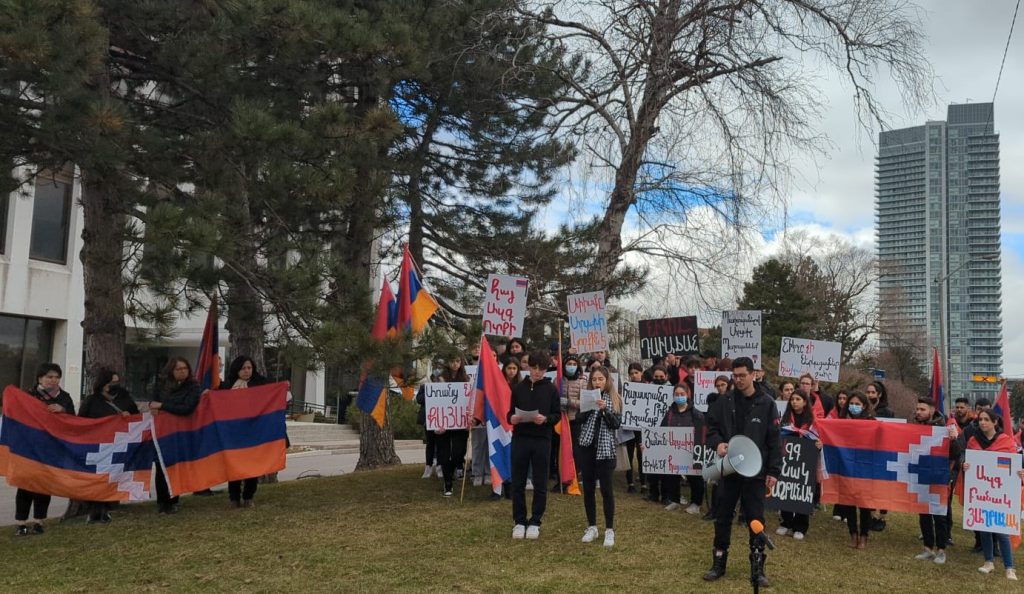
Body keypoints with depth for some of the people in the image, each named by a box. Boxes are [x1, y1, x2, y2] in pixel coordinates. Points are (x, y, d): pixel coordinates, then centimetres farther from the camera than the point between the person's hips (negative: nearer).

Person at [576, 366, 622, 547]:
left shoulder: (614, 399, 2)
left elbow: (617, 424, -5)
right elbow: (578, 420, -1)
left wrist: (604, 410, -18)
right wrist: (588, 407, -17)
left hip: (605, 448, -2)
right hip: (587, 447, 2)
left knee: (606, 489, -2)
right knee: (588, 488, 6)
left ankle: (609, 530, 6)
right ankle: (591, 527, 18)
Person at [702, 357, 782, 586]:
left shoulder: (766, 404, -3)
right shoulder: (723, 401, 1)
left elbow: (774, 441, -2)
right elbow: (711, 427, 8)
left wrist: (773, 471, -6)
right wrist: (717, 443, -15)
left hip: (755, 472, -2)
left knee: (756, 520, 4)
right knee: (723, 518, 10)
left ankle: (758, 568, 17)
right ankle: (719, 563, 23)